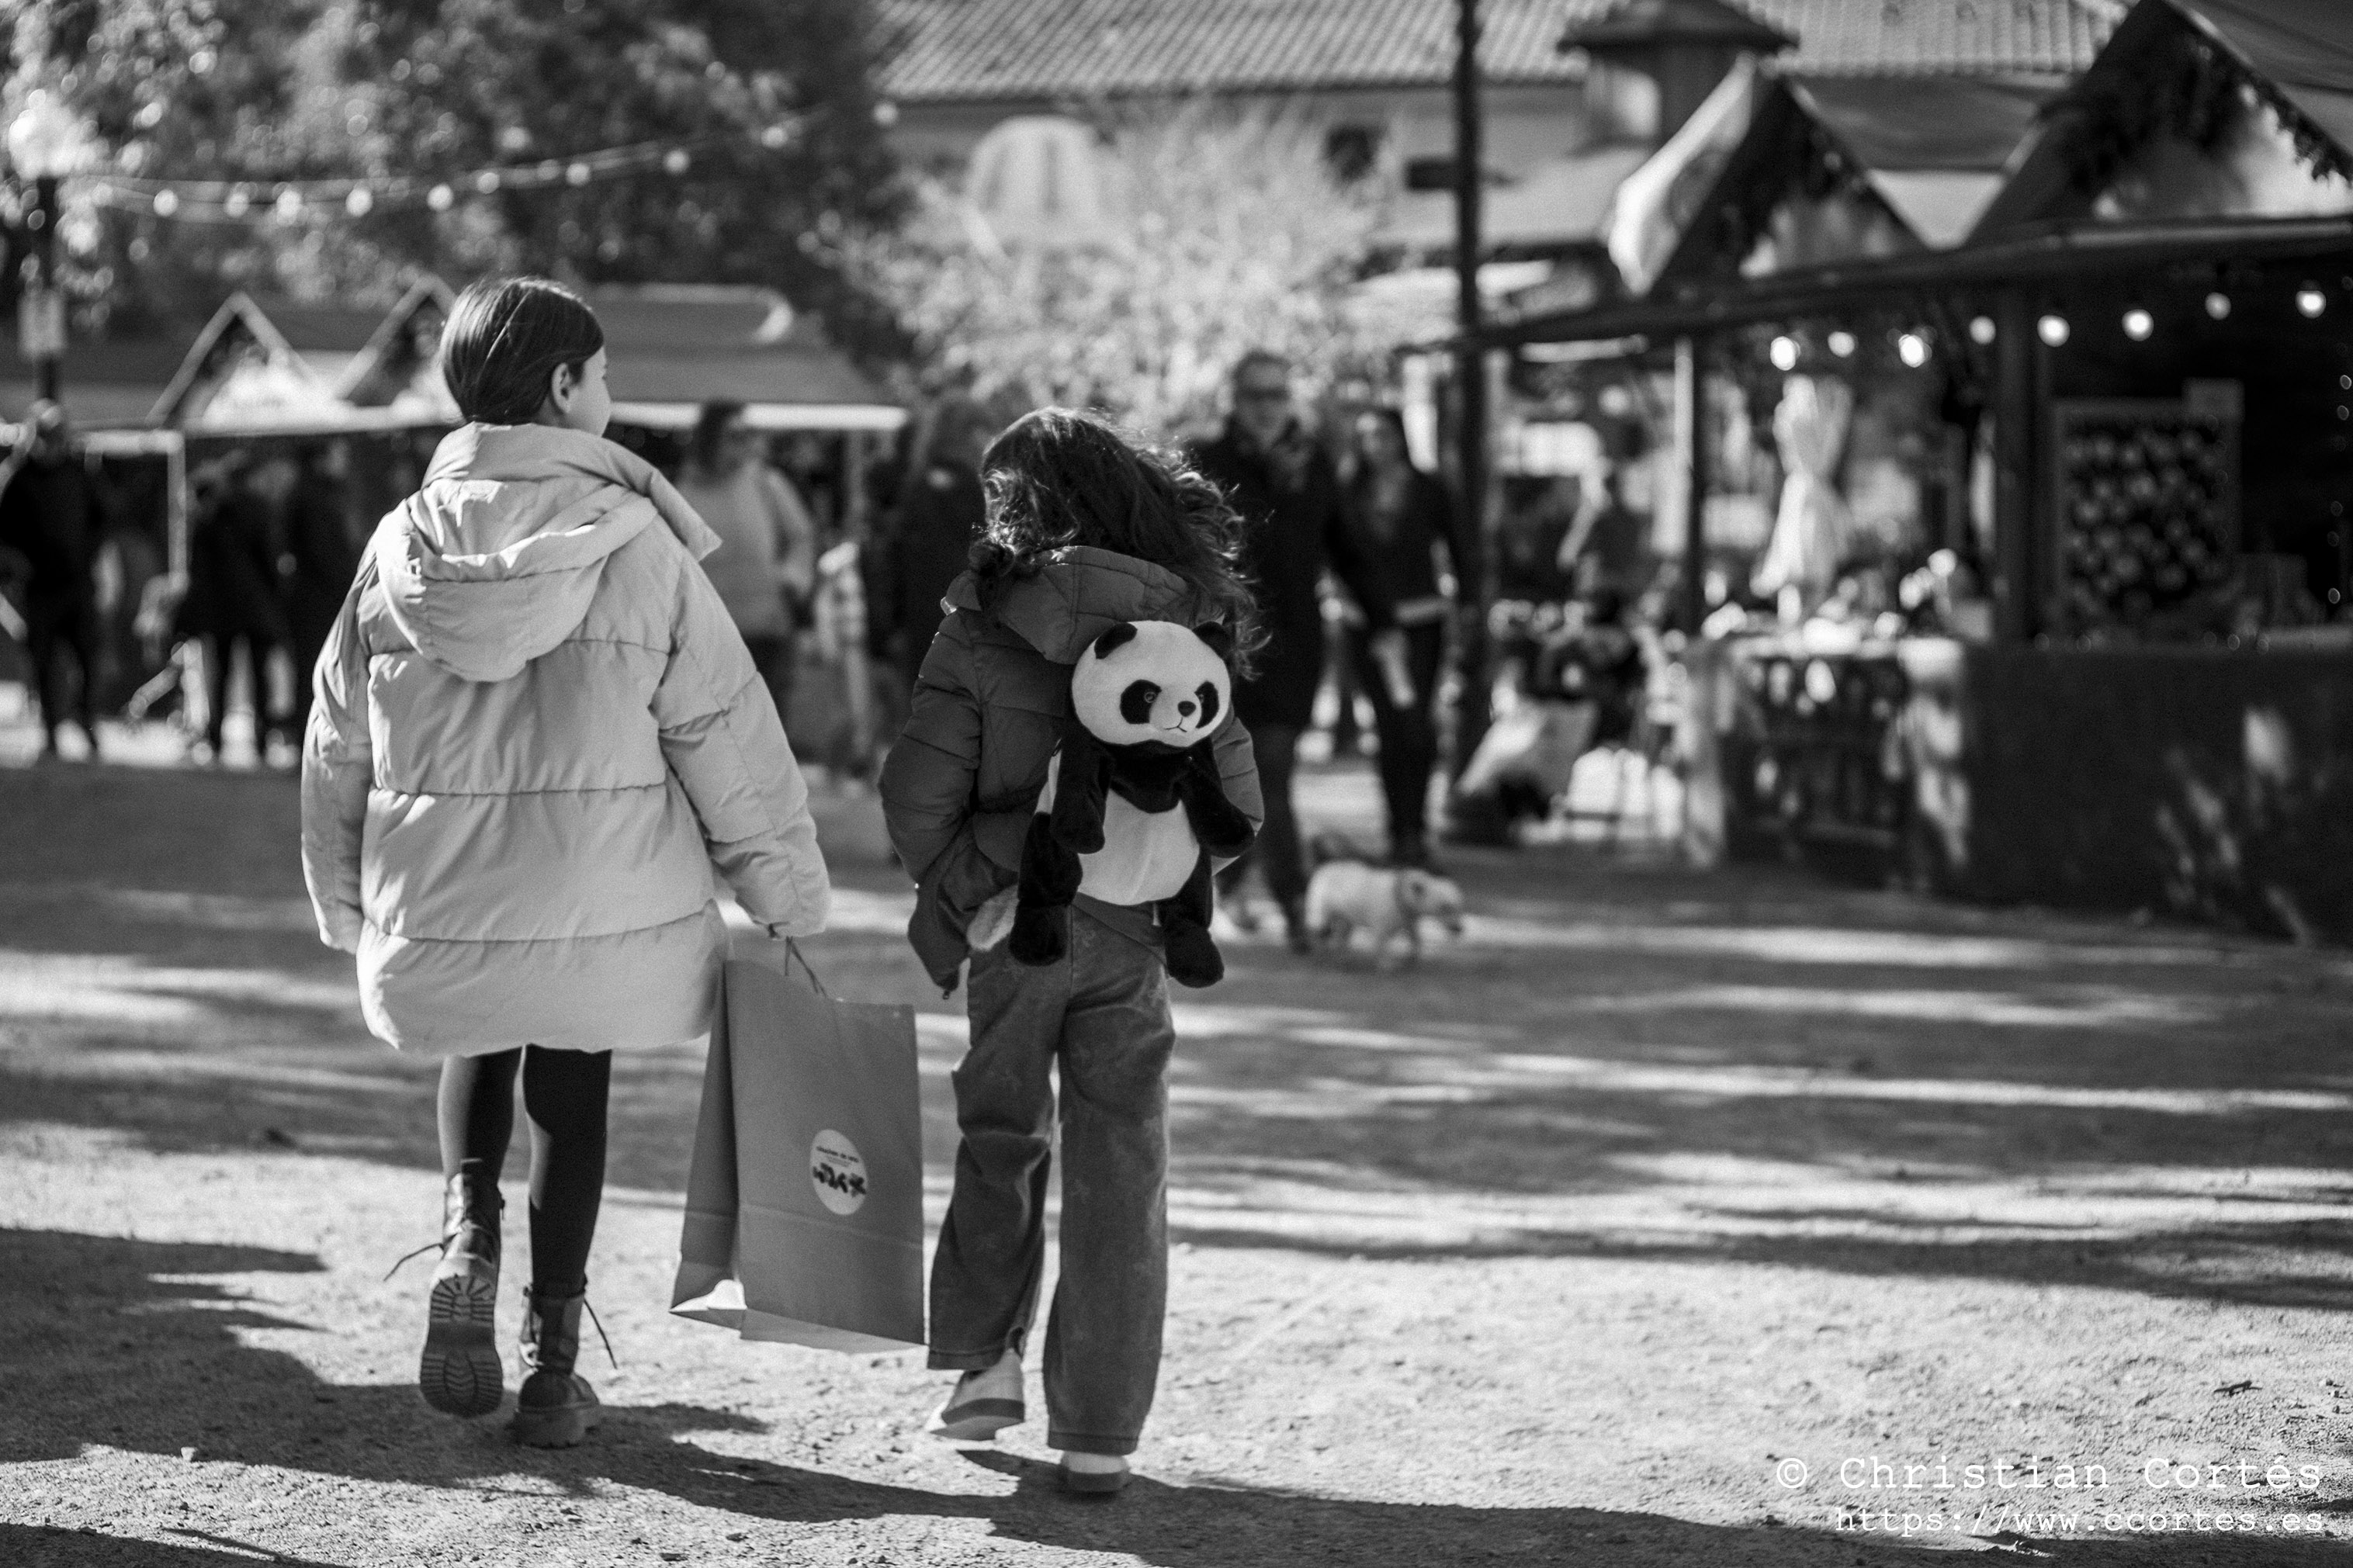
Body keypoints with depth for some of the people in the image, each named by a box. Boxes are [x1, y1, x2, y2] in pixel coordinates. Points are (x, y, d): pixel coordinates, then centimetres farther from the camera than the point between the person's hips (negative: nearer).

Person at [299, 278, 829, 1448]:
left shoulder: (404, 545, -2)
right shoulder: (633, 544, -11)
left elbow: (337, 744, 7)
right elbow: (726, 731, -7)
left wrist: (346, 907, 20)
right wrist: (790, 898, 3)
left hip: (438, 913, 2)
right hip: (605, 908, -2)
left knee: (478, 1050, 29)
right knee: (571, 1095, 16)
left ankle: (468, 1244, 5)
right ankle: (552, 1366, 20)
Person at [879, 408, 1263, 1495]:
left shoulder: (981, 634, -9)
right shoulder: (1179, 632, -1)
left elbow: (920, 793, -11)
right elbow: (1234, 797, 0)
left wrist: (949, 885, 7)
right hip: (1131, 937, 1)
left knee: (1002, 1137, 20)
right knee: (1119, 1171, 6)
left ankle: (985, 1357, 12)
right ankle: (1098, 1433, 6)